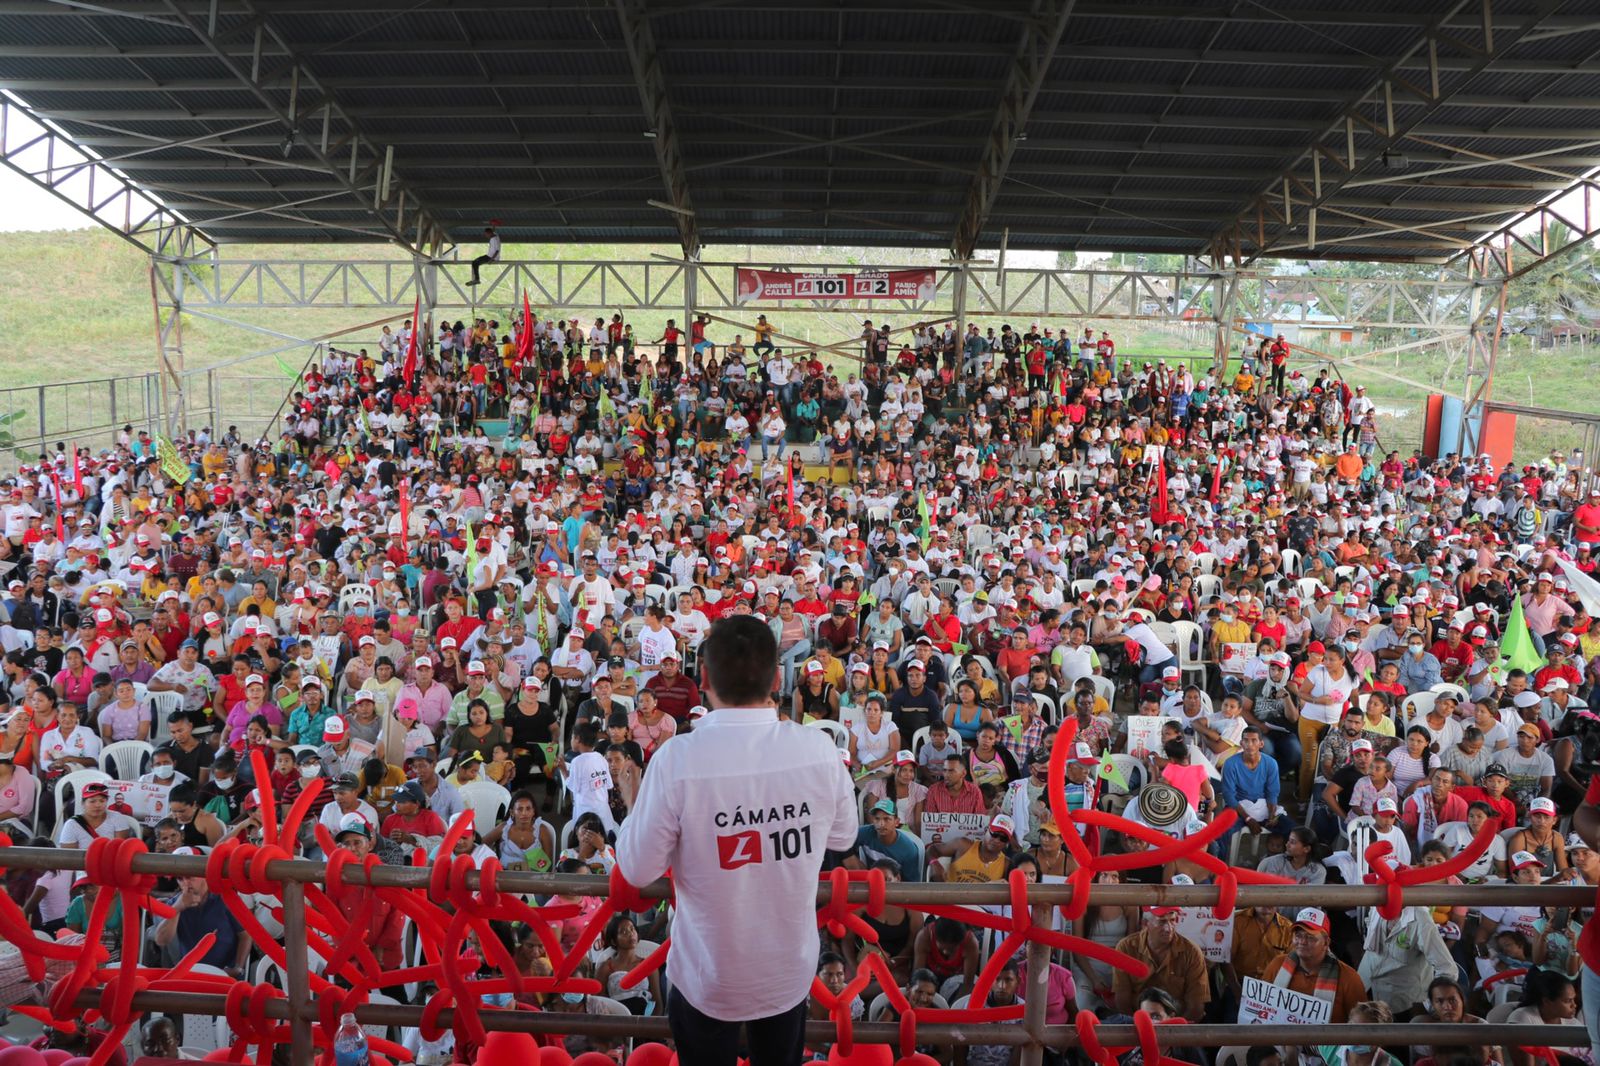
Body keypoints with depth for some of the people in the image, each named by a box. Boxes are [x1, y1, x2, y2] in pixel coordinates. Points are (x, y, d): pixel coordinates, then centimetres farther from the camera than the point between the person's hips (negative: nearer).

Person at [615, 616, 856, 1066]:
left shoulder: (678, 758, -27)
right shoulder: (820, 749, -18)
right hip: (792, 968, 2)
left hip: (709, 977, -2)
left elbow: (638, 869, -15)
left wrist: (640, 810, 2)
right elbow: (843, 836, -1)